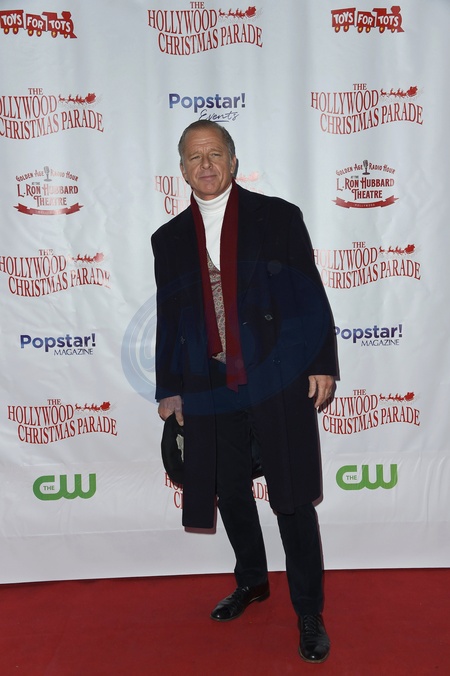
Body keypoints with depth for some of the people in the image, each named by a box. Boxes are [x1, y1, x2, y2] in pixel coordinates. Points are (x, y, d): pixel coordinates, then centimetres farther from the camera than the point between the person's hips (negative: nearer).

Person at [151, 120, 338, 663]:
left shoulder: (278, 217, 2)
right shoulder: (169, 239, 11)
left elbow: (312, 297, 0)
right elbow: (168, 319, 11)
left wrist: (322, 364, -6)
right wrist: (168, 388, 9)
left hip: (278, 384, -3)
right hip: (208, 392, 4)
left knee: (293, 502, 3)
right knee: (229, 494, 16)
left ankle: (309, 613, 20)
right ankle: (251, 582, 40)